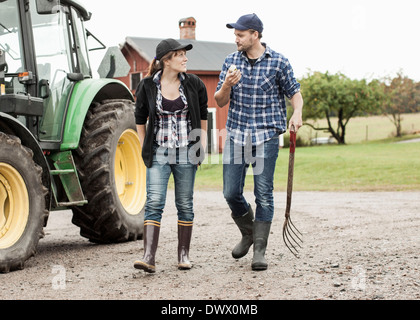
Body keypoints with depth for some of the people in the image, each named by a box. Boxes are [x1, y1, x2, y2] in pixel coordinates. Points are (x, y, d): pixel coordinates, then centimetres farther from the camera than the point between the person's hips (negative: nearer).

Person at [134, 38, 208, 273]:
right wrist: (145, 150, 6)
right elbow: (140, 120, 9)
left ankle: (184, 255, 18)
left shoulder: (194, 84, 1)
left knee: (185, 205, 7)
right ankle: (149, 258, -15)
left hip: (186, 153, 1)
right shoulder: (147, 86, -2)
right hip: (159, 154, -1)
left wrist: (202, 146, 6)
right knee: (154, 203, -11)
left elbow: (203, 116, 12)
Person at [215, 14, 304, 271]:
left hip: (267, 136, -3)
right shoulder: (231, 61, 7)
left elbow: (295, 92, 5)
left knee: (264, 194, -4)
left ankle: (260, 250, 4)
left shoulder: (279, 62, -3)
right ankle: (248, 233, 28)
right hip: (237, 135, 3)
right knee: (231, 193, 2)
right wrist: (227, 85, -14)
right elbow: (220, 102, 8)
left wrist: (297, 113, -17)